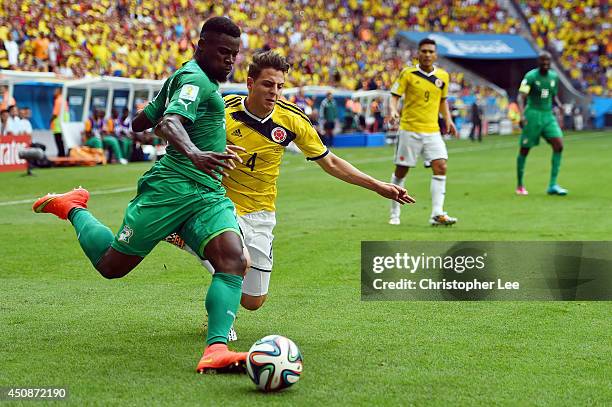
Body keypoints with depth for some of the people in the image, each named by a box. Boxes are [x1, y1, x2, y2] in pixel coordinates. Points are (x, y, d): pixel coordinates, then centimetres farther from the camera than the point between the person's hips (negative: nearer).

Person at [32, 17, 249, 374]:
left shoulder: (183, 77, 20)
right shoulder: (195, 79, -9)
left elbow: (139, 122, 28)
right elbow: (169, 123, -29)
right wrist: (193, 153, -48)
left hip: (209, 196, 9)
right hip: (171, 187, -9)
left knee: (234, 262, -18)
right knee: (111, 265, 4)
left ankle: (216, 350, -27)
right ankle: (72, 208, 32)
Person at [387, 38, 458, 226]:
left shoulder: (443, 76, 7)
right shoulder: (408, 74, -3)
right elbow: (394, 96, -4)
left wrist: (448, 119, 10)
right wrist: (393, 110, -23)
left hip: (432, 131, 3)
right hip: (409, 130, -3)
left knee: (441, 167, -13)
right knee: (401, 171, 4)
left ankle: (437, 214, -12)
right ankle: (394, 213, 19)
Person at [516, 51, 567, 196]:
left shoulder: (554, 76, 9)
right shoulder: (531, 76, -8)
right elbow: (521, 97, -14)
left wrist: (559, 104, 2)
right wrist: (522, 114, -28)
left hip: (548, 116, 5)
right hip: (533, 115, -5)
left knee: (559, 145, -12)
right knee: (524, 150, 2)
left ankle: (552, 185, -10)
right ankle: (520, 185, 20)